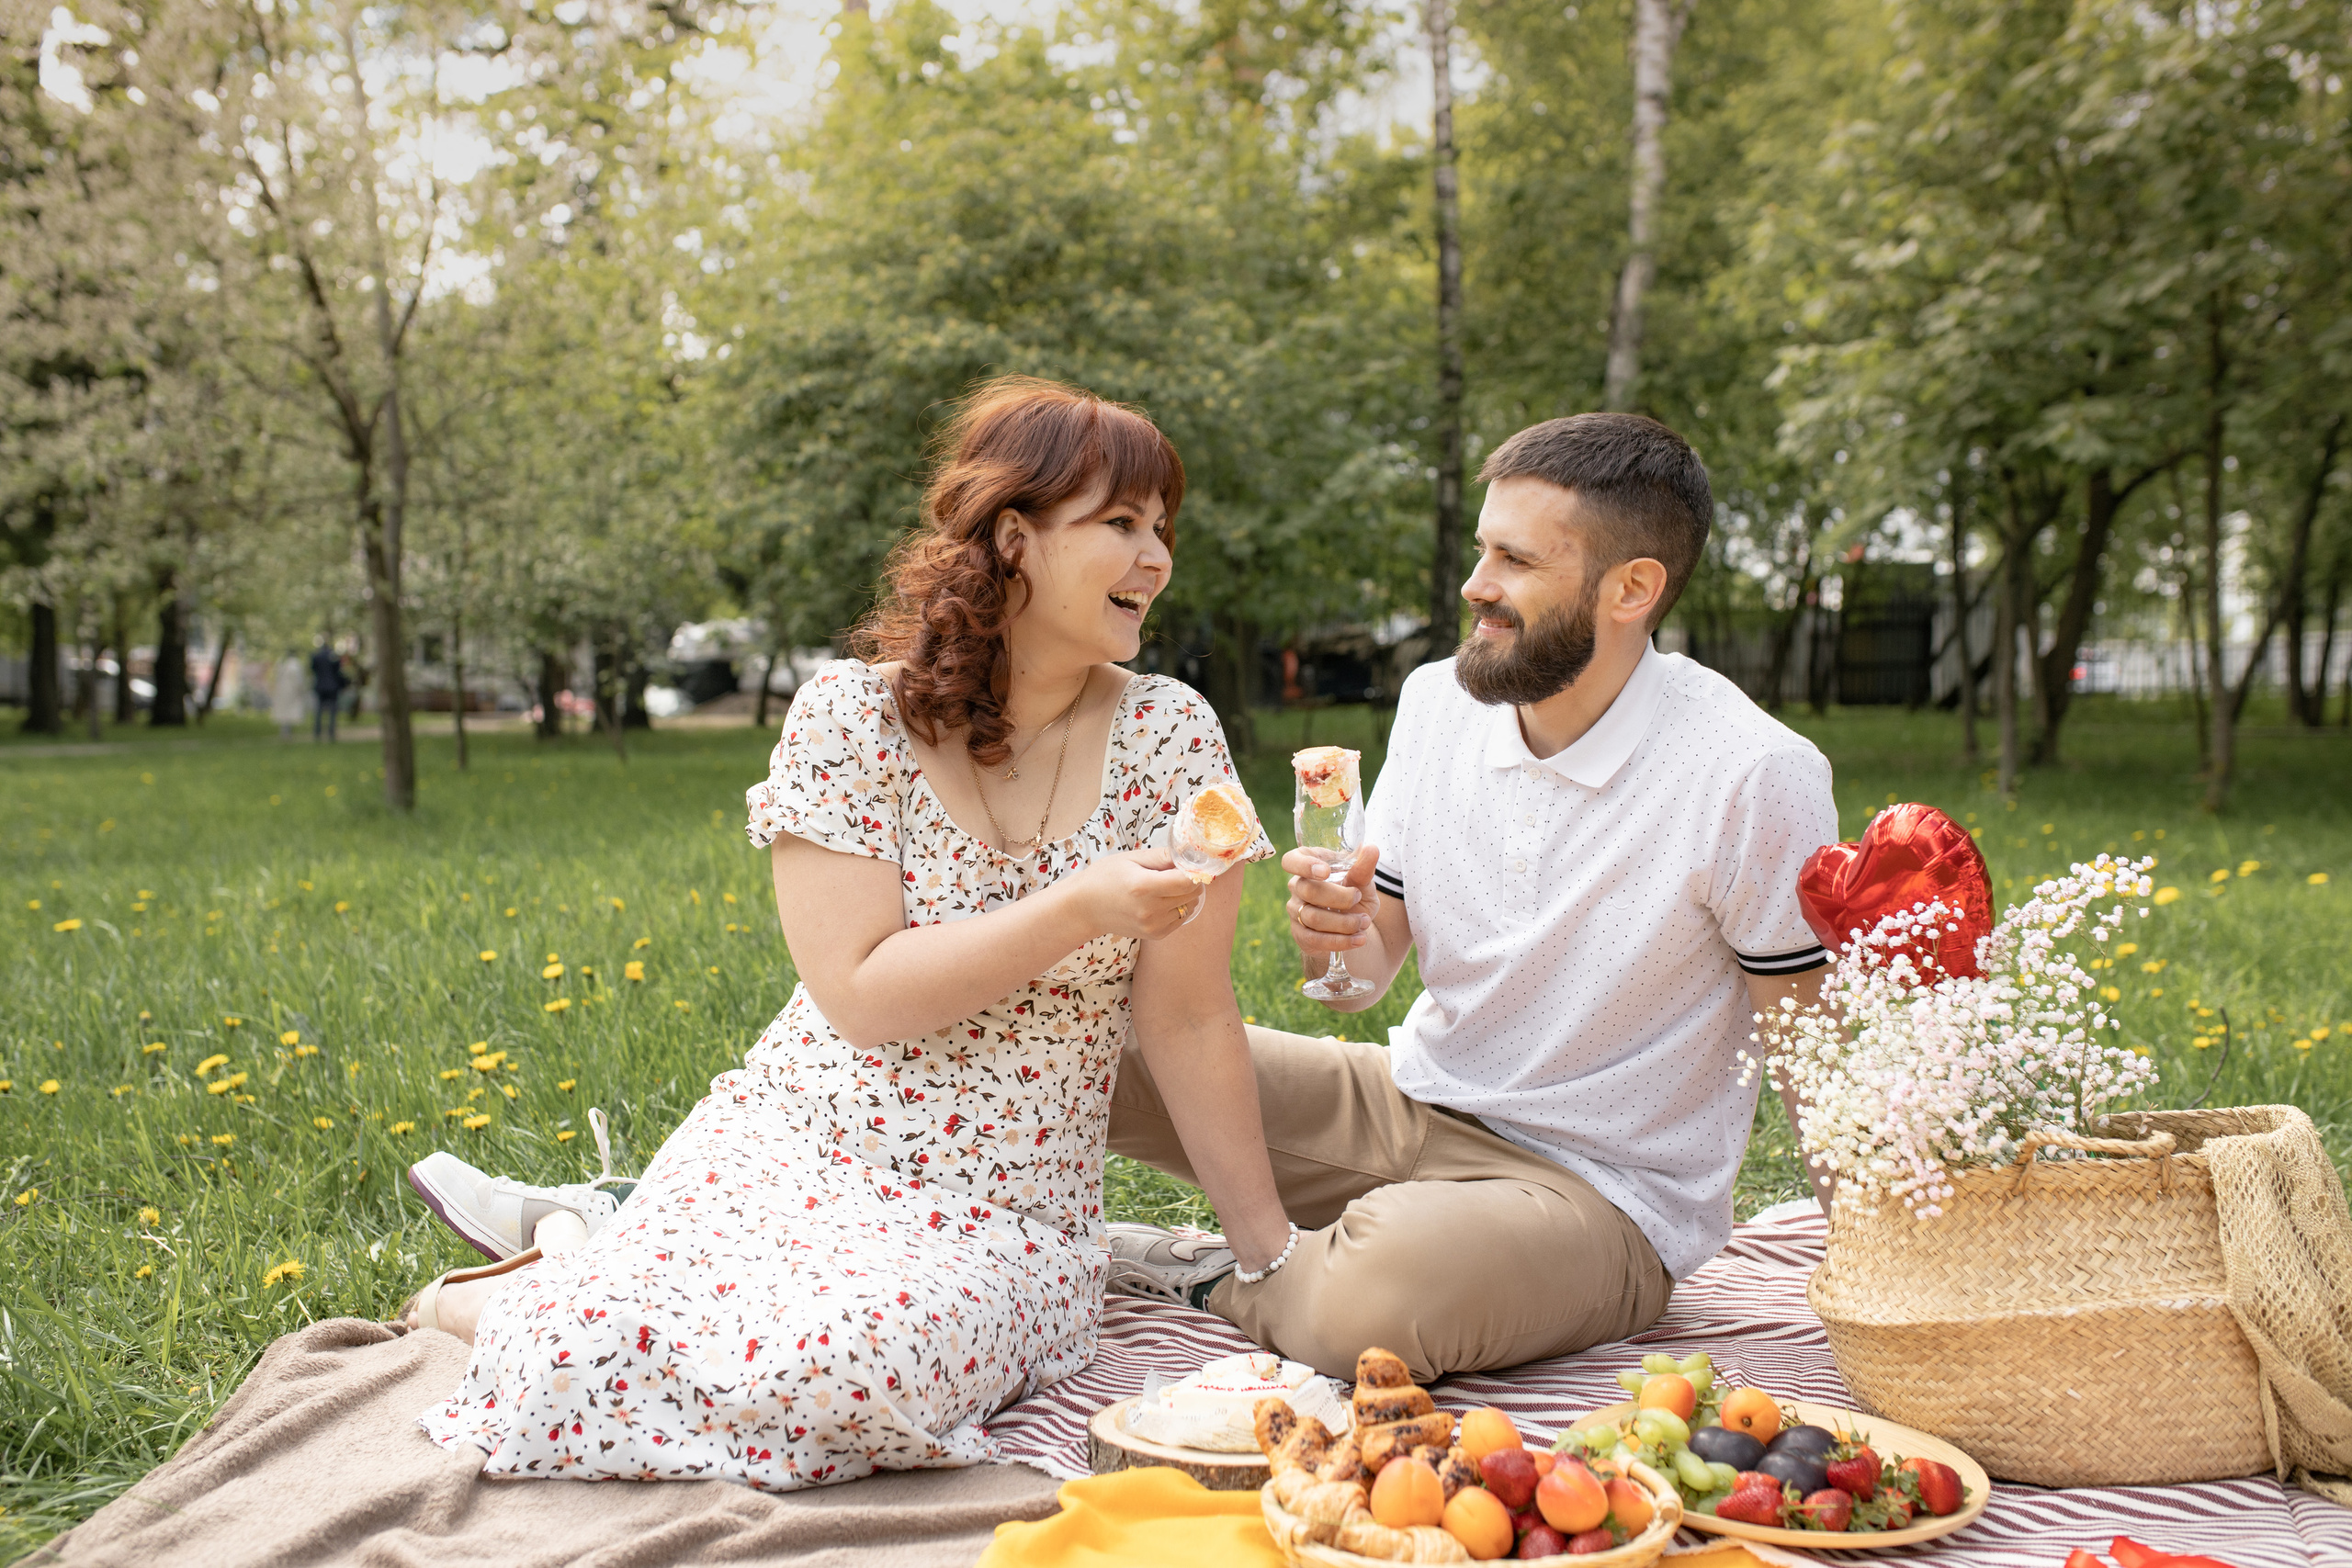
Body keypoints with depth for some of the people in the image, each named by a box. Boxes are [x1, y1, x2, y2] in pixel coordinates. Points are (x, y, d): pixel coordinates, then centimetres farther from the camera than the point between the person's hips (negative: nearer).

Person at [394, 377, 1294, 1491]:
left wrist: (1273, 1255, -2)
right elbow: (862, 995, -13)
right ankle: (561, 1268, 14)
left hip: (1002, 1220, 1)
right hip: (788, 1149, 0)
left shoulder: (1171, 740, -4)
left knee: (848, 1357, -32)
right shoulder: (850, 713, -6)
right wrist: (1077, 911, -23)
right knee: (581, 1356, -24)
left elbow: (1188, 1020, -1)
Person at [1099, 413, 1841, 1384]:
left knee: (1376, 1295, -36)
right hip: (1407, 1101, 5)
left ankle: (1210, 1276, -5)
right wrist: (1337, 937, -18)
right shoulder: (1438, 700, -1)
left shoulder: (1754, 777, -18)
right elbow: (1370, 971, 4)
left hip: (1599, 1188, -4)